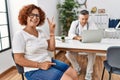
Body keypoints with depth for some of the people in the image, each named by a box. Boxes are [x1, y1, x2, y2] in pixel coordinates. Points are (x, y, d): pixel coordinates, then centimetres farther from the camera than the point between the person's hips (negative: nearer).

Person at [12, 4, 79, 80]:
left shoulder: (41, 32, 8)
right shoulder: (19, 35, -10)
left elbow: (51, 48, 4)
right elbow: (18, 59, -15)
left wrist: (52, 32, -5)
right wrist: (40, 65, -21)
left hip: (49, 62, 7)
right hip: (34, 70, -6)